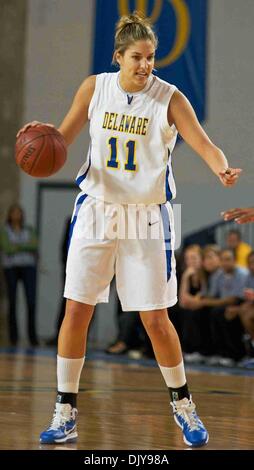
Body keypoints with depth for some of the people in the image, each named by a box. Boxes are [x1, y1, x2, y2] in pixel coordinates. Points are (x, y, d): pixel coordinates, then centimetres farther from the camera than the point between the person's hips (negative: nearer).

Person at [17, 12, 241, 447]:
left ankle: (182, 404, 21)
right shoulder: (94, 88, -1)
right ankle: (65, 414, 9)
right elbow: (63, 137, 8)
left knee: (156, 320, -1)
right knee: (75, 311, -2)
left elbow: (203, 144, -16)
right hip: (97, 209, 2)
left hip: (147, 216, -2)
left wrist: (223, 170, -38)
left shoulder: (168, 98, -9)